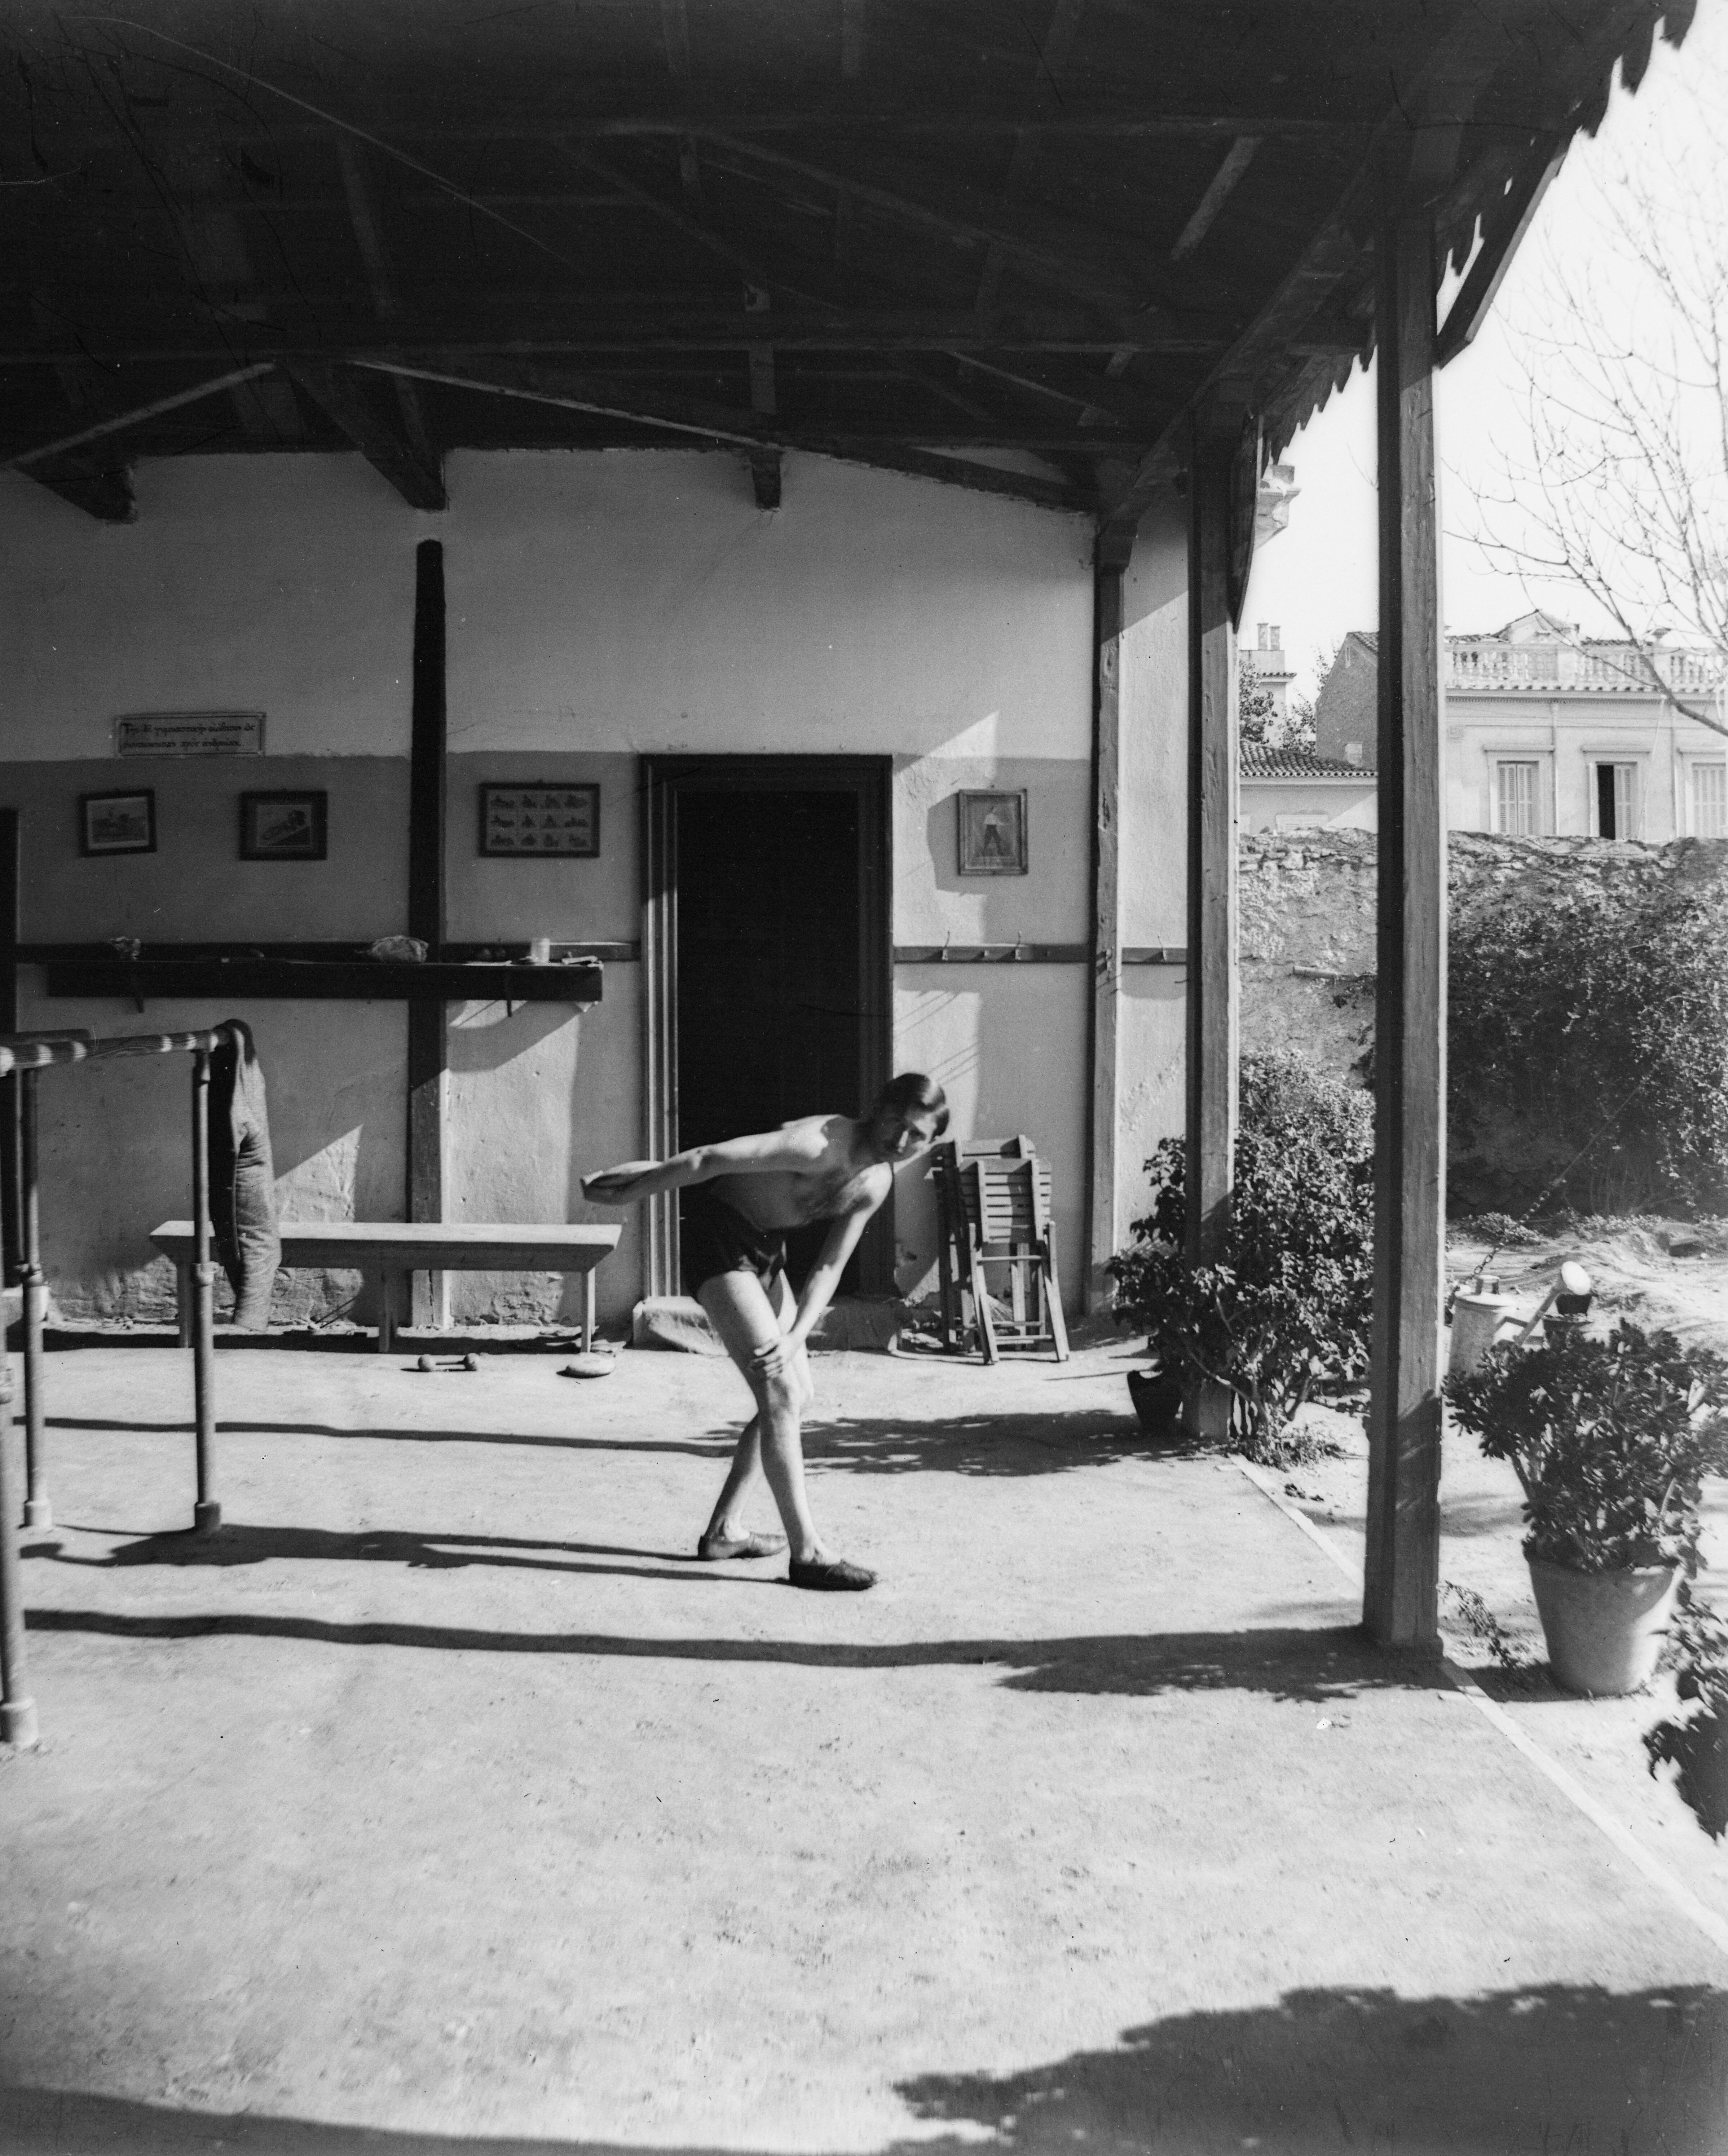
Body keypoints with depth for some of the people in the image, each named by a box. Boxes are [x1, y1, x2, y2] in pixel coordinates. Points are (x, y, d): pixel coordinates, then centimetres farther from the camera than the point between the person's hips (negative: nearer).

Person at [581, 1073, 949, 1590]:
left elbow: (829, 1269, 0)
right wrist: (628, 1194, -19)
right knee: (781, 1392, -15)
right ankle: (806, 1552, -11)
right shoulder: (823, 1144, -28)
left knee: (797, 1393, 11)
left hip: (766, 1248, 9)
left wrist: (796, 1338, -14)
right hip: (717, 1236, -9)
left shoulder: (876, 1184, -1)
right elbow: (710, 1160, -26)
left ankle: (724, 1531, 20)